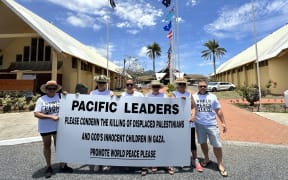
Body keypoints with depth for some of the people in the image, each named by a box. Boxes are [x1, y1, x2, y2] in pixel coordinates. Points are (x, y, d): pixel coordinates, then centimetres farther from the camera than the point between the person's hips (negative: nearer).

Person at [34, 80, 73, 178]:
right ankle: (49, 167, 31)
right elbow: (36, 114, -15)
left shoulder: (60, 96, -5)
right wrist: (51, 116, -23)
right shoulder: (41, 99, -9)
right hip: (45, 128, -1)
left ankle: (62, 165, 24)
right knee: (47, 146, 15)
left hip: (58, 126, 1)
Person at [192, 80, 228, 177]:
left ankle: (220, 164, 19)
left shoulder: (212, 97, 2)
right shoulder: (194, 96, 0)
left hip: (211, 124, 0)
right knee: (203, 142, 15)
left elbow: (218, 110, 5)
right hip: (199, 124, 1)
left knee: (217, 145, 1)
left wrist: (223, 122, 2)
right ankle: (206, 159, 37)